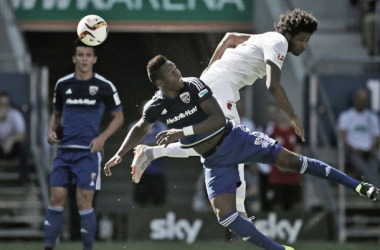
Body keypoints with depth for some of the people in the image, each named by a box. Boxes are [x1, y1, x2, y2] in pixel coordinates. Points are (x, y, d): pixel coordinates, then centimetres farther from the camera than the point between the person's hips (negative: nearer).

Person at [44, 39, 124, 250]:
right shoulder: (63, 84, 7)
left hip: (89, 151, -3)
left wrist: (102, 137, -9)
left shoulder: (105, 86, -2)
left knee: (84, 201, -7)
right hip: (65, 150, 3)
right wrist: (51, 130, 0)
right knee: (56, 198, -2)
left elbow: (118, 117, 5)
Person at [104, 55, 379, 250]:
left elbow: (219, 119, -23)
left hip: (234, 139, -3)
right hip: (214, 161, 3)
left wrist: (182, 132, -30)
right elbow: (139, 129, 16)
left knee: (289, 159, -13)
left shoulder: (193, 85, -16)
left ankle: (357, 185, -8)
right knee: (224, 215, -15)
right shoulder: (156, 107, -6)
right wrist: (120, 154, 7)